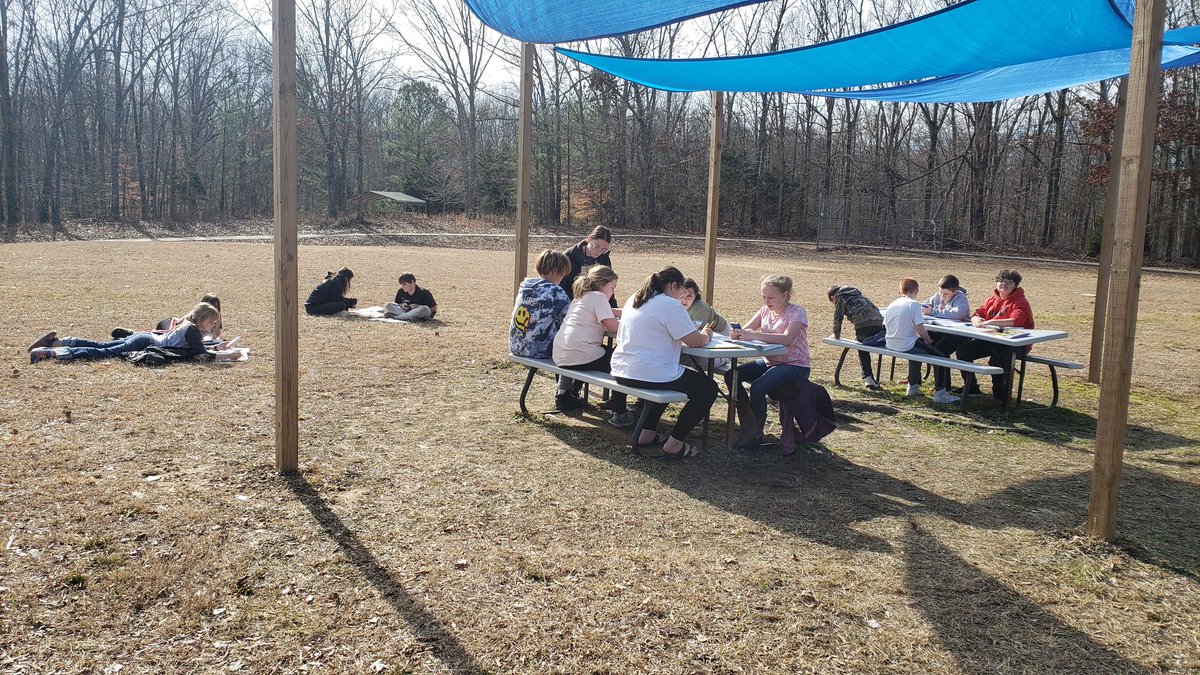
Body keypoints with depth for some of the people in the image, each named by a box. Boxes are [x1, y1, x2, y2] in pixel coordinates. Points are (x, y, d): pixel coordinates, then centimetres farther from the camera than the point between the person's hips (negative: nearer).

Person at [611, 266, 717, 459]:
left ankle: (647, 434, 31)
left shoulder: (633, 300, 14)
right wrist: (706, 335, 11)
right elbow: (695, 341, -13)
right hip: (650, 375, -9)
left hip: (621, 372, 9)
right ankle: (674, 444, 6)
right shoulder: (670, 305, -12)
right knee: (708, 388, 7)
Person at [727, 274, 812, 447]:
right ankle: (749, 425, -2)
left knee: (757, 387, -29)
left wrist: (754, 335, -41)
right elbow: (745, 330, -1)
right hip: (770, 361, 7)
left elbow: (788, 339, -32)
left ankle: (756, 434, -7)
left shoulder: (796, 312, -14)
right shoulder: (765, 310, 7)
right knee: (732, 375, -11)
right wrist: (737, 334, -28)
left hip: (795, 366, -7)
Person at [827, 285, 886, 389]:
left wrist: (836, 334, 23)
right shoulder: (856, 293, 37)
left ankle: (867, 377, -6)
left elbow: (837, 317, 10)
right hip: (878, 321, 6)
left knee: (863, 352, 4)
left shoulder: (839, 296, 16)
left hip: (863, 323, -6)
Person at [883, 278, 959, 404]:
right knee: (940, 356, 4)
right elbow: (920, 330, -18)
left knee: (917, 345, 37)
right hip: (906, 345, -8)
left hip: (890, 345, 8)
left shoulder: (892, 305, 9)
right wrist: (930, 341, 2)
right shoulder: (914, 304, -11)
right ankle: (940, 393, 1)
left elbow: (885, 325, 16)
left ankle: (913, 386, 41)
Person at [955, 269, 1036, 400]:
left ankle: (1000, 392, -14)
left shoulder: (1021, 302, -8)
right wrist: (978, 320, -13)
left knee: (997, 357, -36)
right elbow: (977, 314, 14)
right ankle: (970, 387, 12)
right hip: (991, 339, 7)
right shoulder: (992, 300, 14)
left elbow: (1017, 321, -25)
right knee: (963, 350, -2)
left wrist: (990, 322, -31)